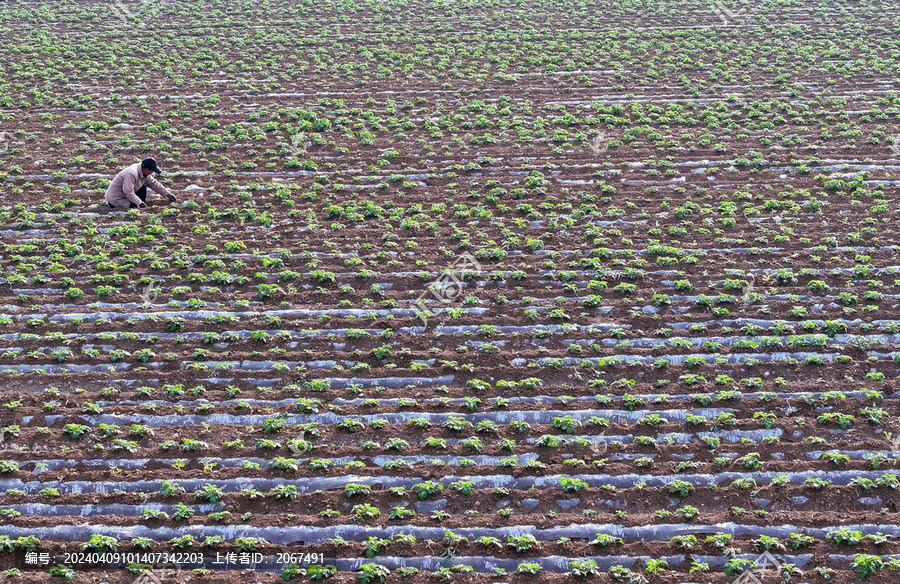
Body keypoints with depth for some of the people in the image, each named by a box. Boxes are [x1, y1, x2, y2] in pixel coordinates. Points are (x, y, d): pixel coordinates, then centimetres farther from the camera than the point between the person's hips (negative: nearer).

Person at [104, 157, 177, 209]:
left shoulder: (143, 172, 2)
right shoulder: (132, 173, -28)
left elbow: (154, 183, 12)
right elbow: (128, 192, -31)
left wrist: (167, 194, 11)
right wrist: (139, 202, -23)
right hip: (115, 197, -9)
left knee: (143, 187, 2)